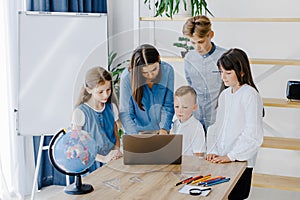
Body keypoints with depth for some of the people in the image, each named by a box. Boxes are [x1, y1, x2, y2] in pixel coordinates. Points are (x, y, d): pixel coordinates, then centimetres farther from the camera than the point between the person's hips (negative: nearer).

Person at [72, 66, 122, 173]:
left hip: (112, 162, 5)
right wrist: (103, 158, -16)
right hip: (92, 166, -5)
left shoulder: (112, 108, 9)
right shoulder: (80, 112, -8)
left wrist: (117, 150, -2)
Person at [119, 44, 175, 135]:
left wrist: (164, 129, -16)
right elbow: (125, 113, -13)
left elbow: (168, 106, -4)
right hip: (137, 131, -2)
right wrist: (135, 136, -25)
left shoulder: (168, 71, -12)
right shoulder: (127, 77, -16)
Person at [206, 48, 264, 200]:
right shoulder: (224, 95, 11)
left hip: (240, 161, -5)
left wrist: (230, 156, -14)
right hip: (220, 160, 6)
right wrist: (213, 151, 2)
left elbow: (252, 135, -13)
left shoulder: (250, 95, -9)